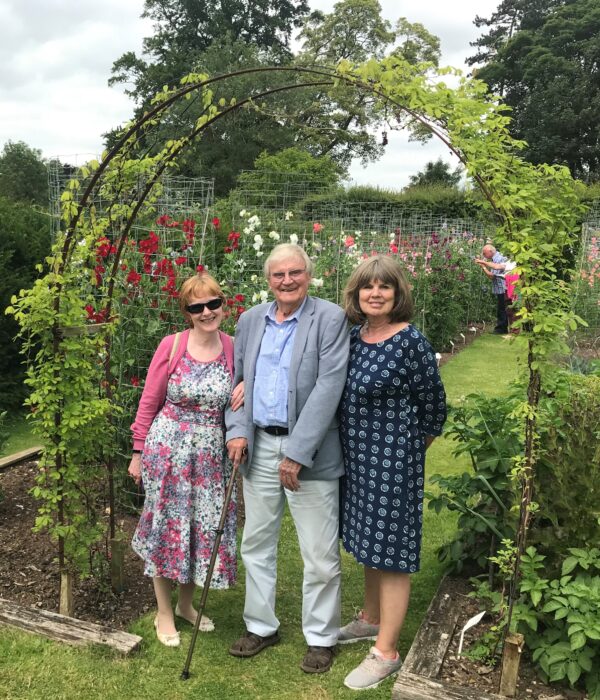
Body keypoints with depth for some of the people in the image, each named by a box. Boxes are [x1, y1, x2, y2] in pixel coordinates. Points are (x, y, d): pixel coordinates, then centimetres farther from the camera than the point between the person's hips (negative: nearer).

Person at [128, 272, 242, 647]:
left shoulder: (233, 348, -3)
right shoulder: (172, 346, -10)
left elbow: (238, 400, 10)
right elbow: (149, 402, -3)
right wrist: (139, 452, 0)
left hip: (212, 454, 3)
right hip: (168, 448, -3)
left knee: (206, 528, 12)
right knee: (168, 528, 9)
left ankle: (186, 604, 36)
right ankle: (164, 613, 27)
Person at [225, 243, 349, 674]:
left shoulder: (330, 319, -9)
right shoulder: (250, 321, 8)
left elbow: (328, 387, -16)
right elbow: (236, 380, 14)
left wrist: (297, 453, -20)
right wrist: (236, 430, -3)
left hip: (309, 451, -5)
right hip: (258, 447, 5)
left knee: (320, 554, 5)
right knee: (256, 544, 16)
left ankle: (321, 637, 26)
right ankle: (261, 626, 35)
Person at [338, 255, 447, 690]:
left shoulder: (411, 342, -16)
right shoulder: (352, 336, 3)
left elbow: (433, 406, -8)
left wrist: (407, 451, 4)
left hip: (393, 460, -7)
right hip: (356, 458, 7)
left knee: (391, 550, 3)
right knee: (369, 542, 21)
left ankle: (386, 652, 16)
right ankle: (371, 618, 41)